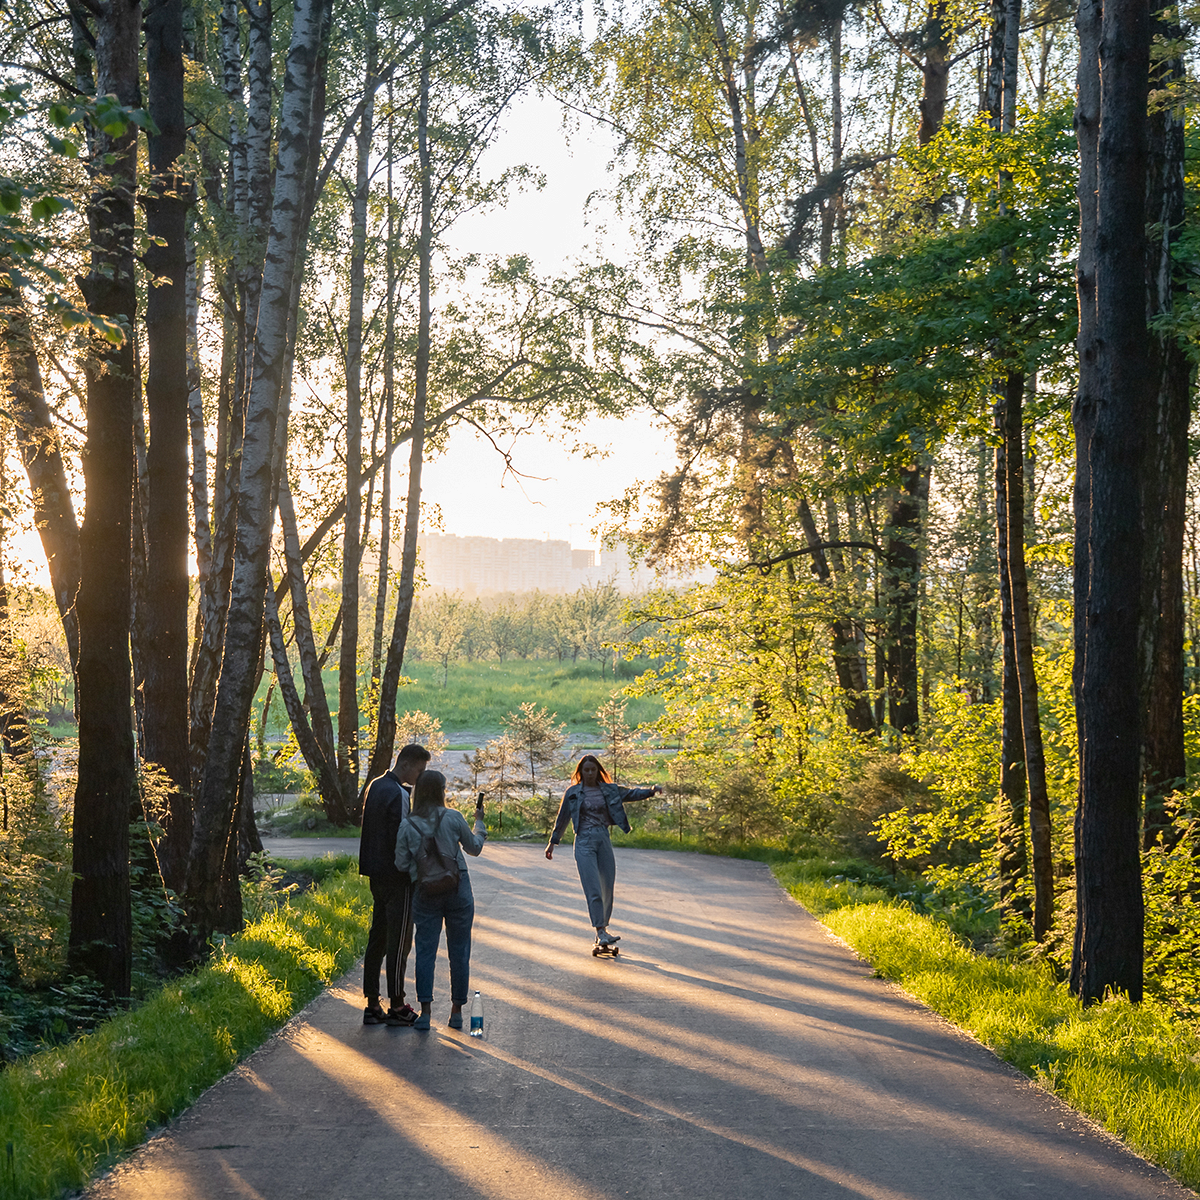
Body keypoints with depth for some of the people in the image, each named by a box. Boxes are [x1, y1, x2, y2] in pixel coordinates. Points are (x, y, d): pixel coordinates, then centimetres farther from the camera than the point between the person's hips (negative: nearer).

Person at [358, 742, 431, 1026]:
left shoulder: (375, 785, 12)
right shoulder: (399, 795, -17)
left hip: (377, 874, 9)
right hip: (396, 876, -9)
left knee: (377, 939, 12)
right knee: (399, 941, -2)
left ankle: (372, 1006, 15)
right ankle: (397, 1007, 3)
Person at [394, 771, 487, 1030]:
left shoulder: (407, 826, -4)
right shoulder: (453, 818, -7)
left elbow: (401, 865, -2)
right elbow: (474, 848, 7)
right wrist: (479, 822, 22)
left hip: (425, 893, 1)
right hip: (457, 890, -1)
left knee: (425, 950, 5)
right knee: (459, 951, 8)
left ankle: (425, 1012, -1)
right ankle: (457, 1011, 14)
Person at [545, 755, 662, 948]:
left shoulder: (608, 790, 9)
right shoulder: (573, 793, 3)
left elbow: (631, 793, 3)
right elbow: (562, 819, 10)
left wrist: (651, 790, -15)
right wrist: (553, 843, 15)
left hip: (604, 840, 4)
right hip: (584, 843, -4)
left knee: (608, 887, 7)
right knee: (593, 888, -12)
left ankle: (603, 929, 20)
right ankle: (600, 932, -13)